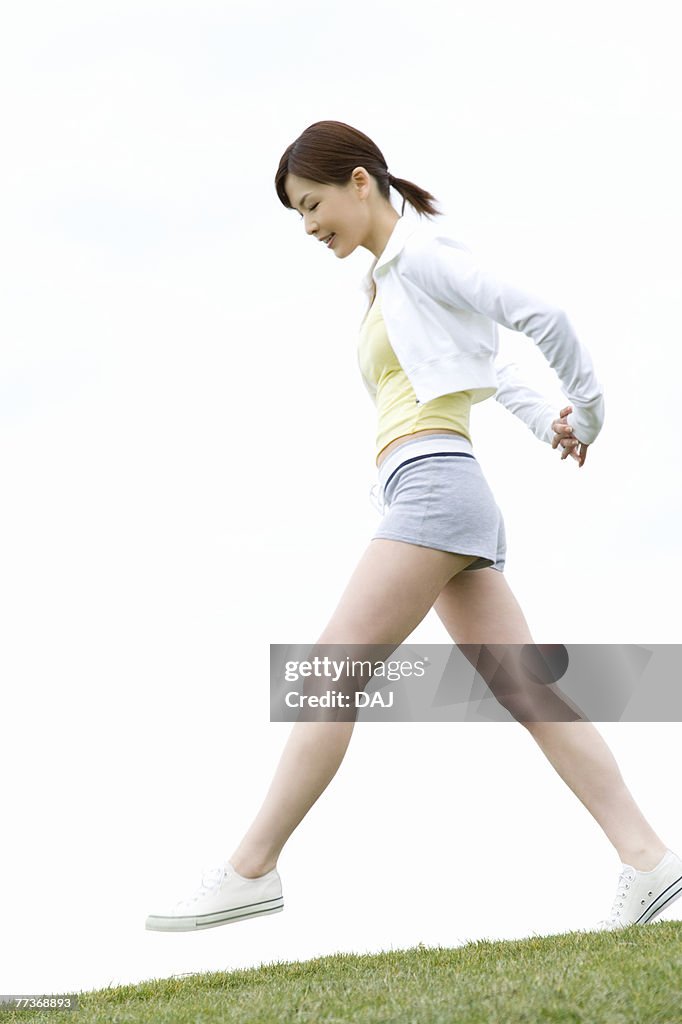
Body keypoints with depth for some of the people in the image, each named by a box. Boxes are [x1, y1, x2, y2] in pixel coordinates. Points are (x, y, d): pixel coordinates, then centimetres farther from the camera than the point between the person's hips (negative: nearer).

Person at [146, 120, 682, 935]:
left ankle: (249, 871, -14)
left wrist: (589, 414, 5)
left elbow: (540, 316, -6)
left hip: (433, 481, -10)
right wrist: (545, 423, 23)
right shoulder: (389, 283, 26)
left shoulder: (419, 254, -2)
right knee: (524, 691, -1)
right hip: (442, 502, 10)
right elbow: (486, 364, 36)